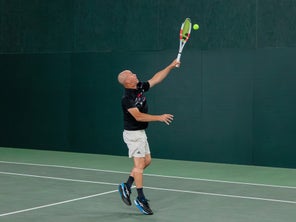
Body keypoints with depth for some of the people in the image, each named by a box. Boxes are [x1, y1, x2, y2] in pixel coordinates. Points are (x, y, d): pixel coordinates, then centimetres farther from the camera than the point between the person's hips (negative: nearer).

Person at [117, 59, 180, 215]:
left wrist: (171, 66, 7)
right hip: (133, 133, -9)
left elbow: (157, 78, 11)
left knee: (147, 161, 12)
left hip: (140, 132, 9)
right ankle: (141, 199, -2)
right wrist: (159, 118, -29)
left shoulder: (140, 87, 3)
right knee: (139, 164, -7)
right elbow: (138, 116, -28)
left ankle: (126, 186, 20)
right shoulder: (127, 98, -21)